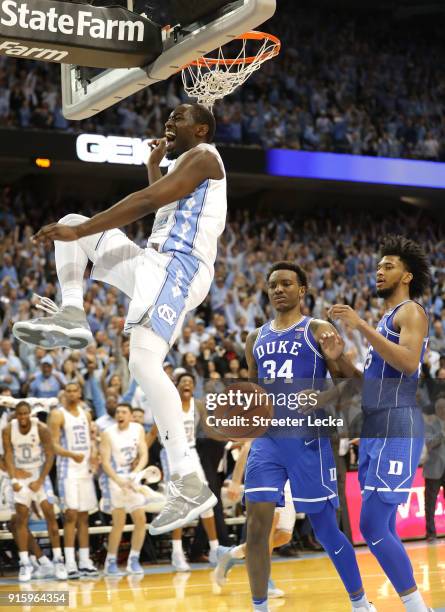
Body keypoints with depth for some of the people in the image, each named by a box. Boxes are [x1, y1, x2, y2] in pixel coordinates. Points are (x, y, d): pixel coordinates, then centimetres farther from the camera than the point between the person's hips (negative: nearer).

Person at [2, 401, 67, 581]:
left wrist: (40, 481, -16)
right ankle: (25, 563, 0)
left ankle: (58, 560, -2)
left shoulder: (41, 428, -15)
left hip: (40, 474, -1)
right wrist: (13, 479, -22)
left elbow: (50, 456, -12)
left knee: (50, 514, -8)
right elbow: (8, 456, -10)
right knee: (21, 518, -3)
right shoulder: (8, 430, -10)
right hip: (21, 475, 1)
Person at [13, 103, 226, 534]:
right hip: (156, 259, 10)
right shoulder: (185, 164, 26)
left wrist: (80, 233, -21)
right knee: (72, 223, 14)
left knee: (144, 362, -27)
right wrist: (154, 165, 33)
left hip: (177, 266, -10)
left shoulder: (202, 156, -5)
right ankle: (72, 315, -6)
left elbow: (147, 202, -18)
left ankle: (189, 486, -28)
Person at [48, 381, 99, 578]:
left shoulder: (85, 414, 12)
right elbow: (54, 445, -13)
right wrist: (72, 454, -31)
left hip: (86, 469, 6)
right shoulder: (58, 415, -6)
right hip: (68, 470, -6)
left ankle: (85, 561, 13)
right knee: (70, 515, -11)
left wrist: (93, 451, -4)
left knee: (84, 516, 9)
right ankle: (70, 563, -10)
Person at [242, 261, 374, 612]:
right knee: (257, 527, -7)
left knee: (325, 530, 2)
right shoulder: (256, 339, 16)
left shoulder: (318, 331, 1)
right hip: (267, 438, 4)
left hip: (307, 438, -4)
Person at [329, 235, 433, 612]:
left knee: (373, 527, -14)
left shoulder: (410, 312, -5)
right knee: (383, 529, 8)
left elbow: (409, 363, -24)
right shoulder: (386, 320, 24)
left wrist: (361, 326, -24)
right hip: (375, 432, 10)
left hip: (397, 432, -10)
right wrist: (346, 368, 12)